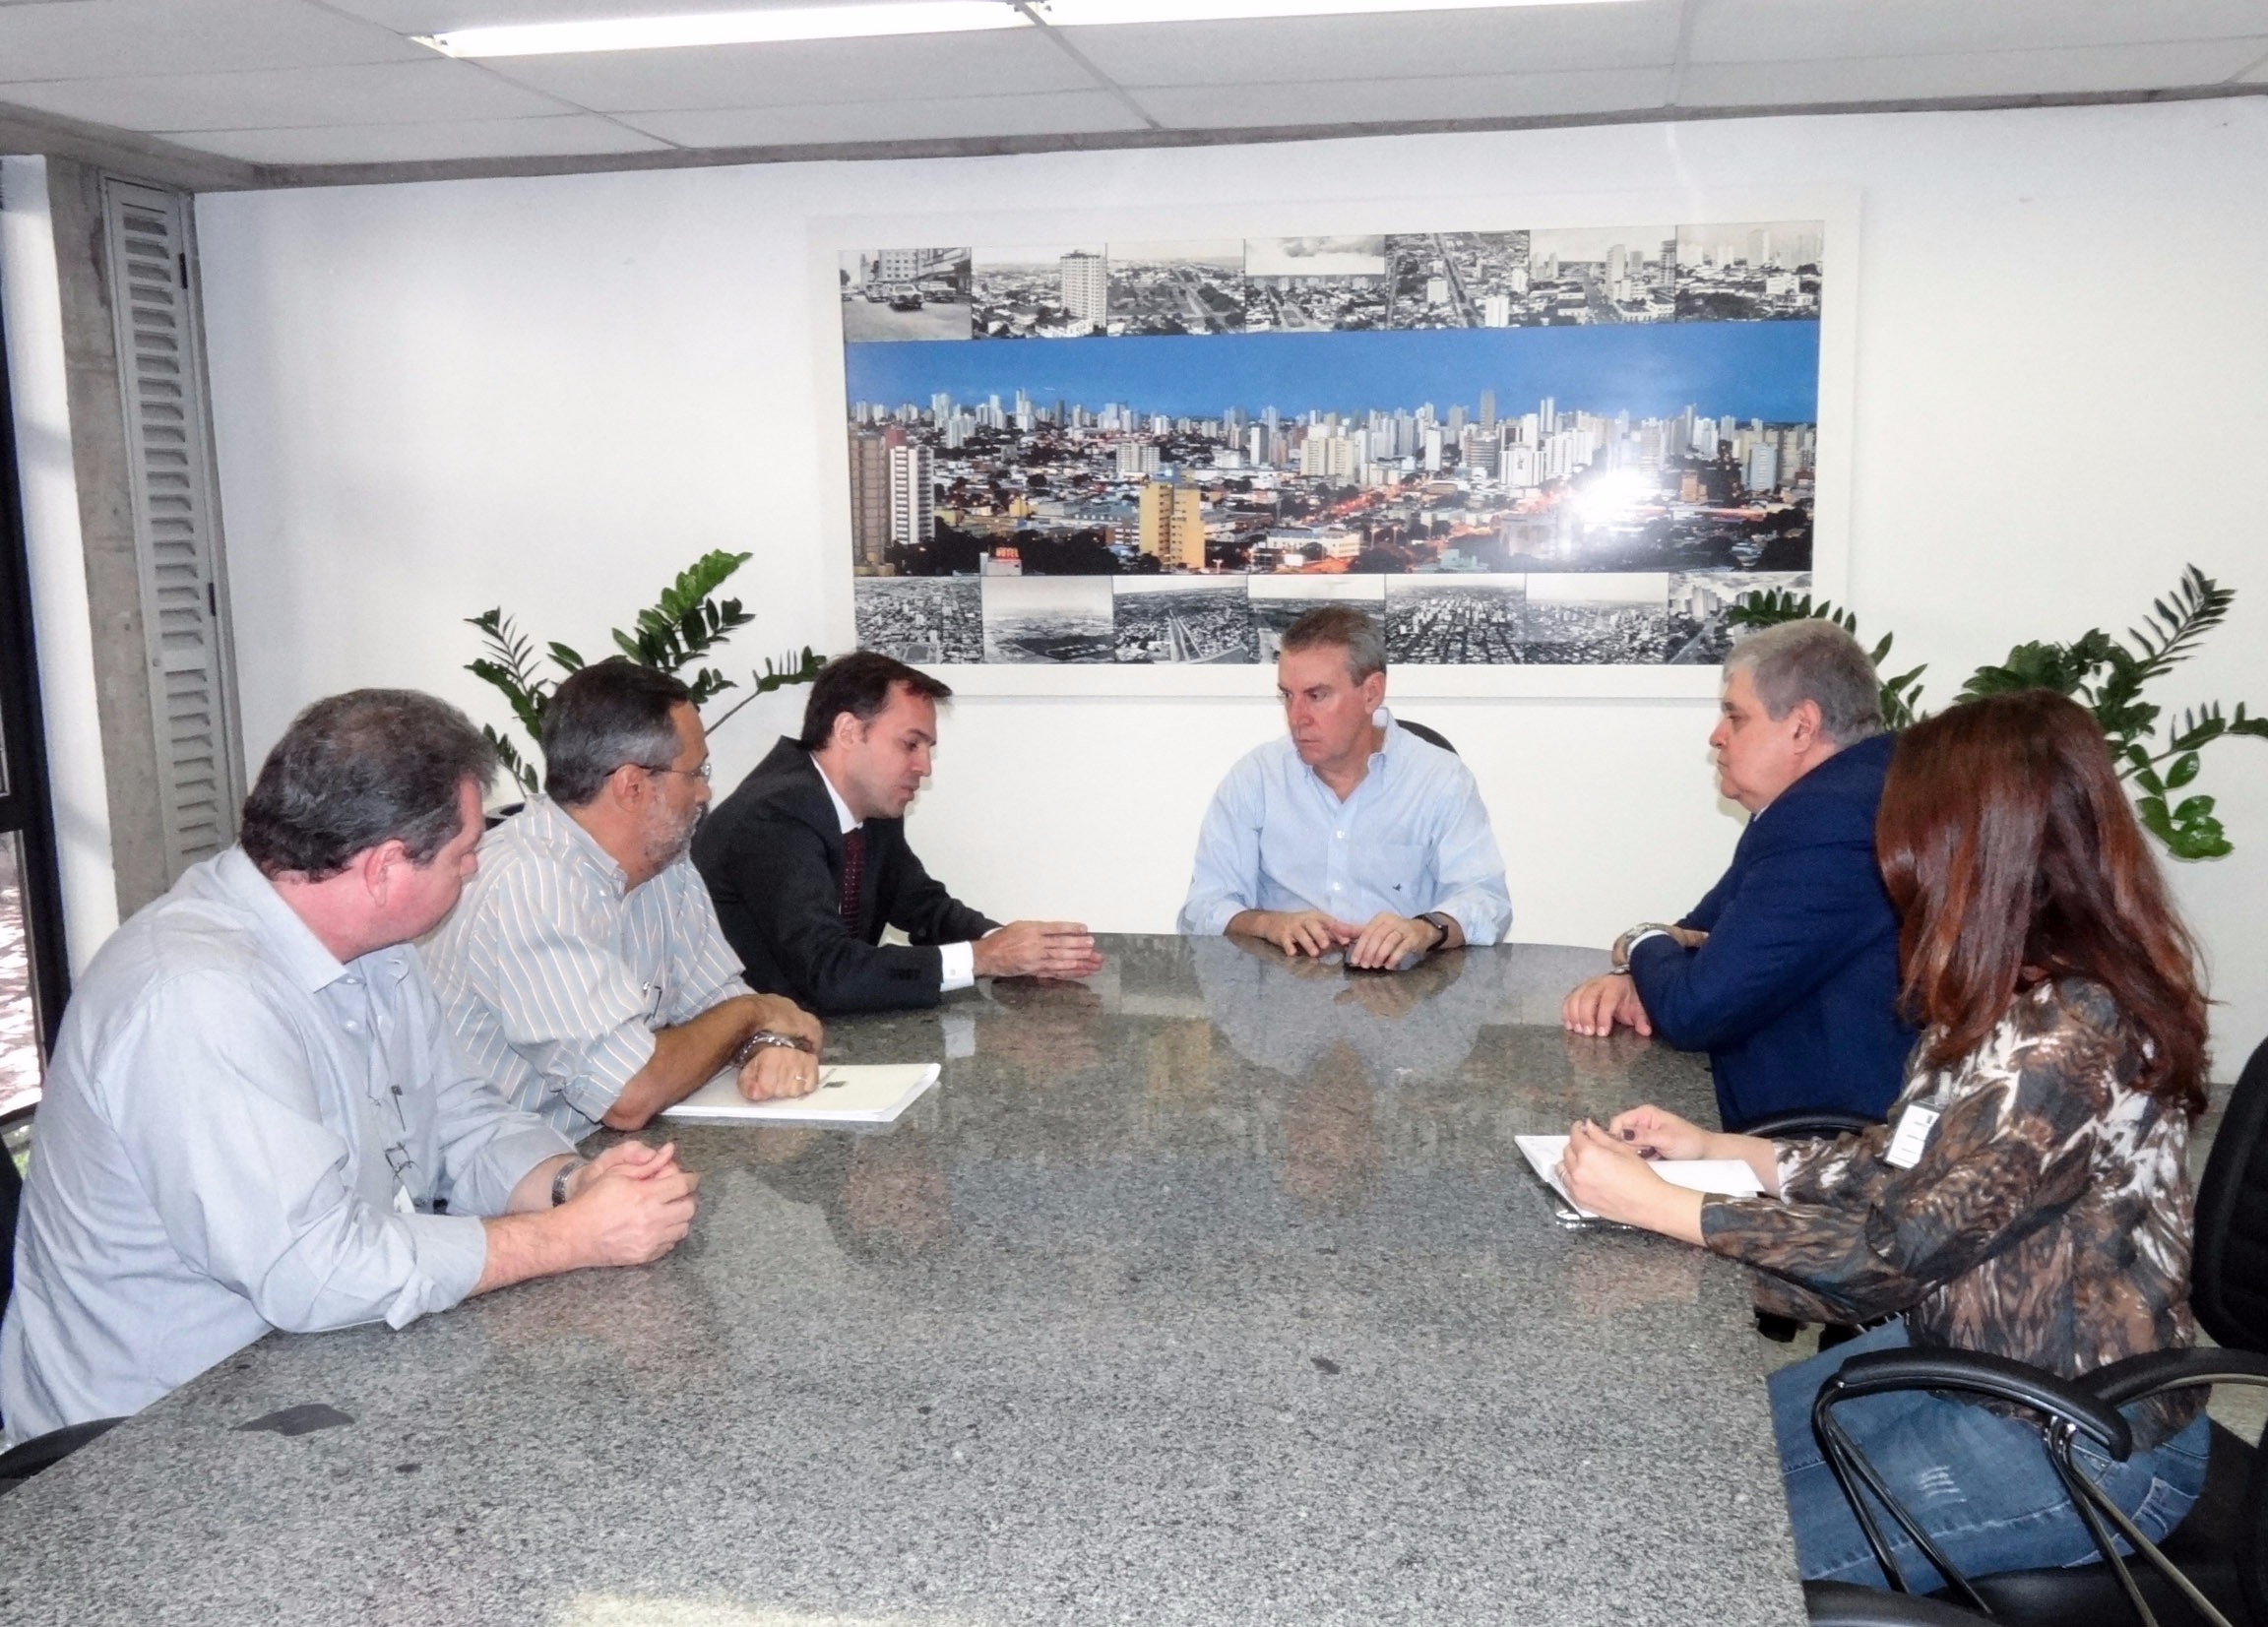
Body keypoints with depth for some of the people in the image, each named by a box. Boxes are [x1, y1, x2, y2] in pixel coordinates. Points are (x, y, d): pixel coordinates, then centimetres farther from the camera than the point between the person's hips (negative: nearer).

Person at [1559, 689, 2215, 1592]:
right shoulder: (2016, 994, 0)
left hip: (2083, 1445, -8)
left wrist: (1653, 1203, -24)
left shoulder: (2070, 1042, -29)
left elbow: (1898, 1247, -27)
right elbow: (1907, 1167, 8)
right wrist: (1717, 1147, 3)